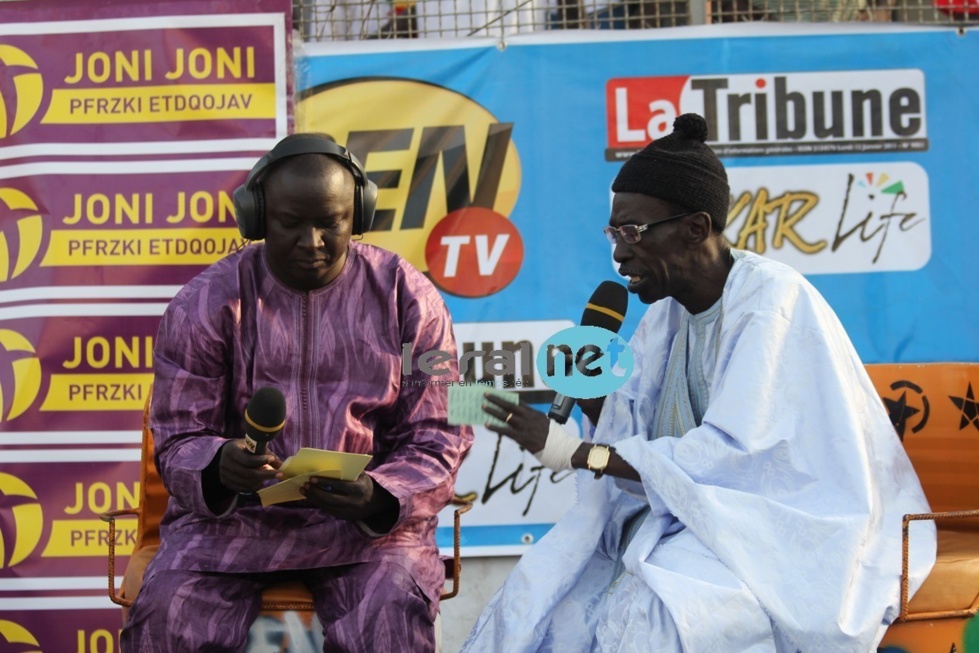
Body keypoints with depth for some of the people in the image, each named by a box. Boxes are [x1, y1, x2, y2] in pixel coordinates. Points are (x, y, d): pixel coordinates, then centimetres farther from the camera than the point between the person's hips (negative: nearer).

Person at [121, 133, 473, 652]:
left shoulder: (408, 297, 3)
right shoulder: (205, 303, 2)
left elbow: (437, 439, 2)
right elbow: (179, 439, 2)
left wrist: (379, 497, -20)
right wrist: (218, 468, -24)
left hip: (371, 518, 0)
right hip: (233, 511, 1)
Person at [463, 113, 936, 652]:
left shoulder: (772, 302, -16)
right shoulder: (667, 312, 8)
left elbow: (732, 454, -24)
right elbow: (634, 438, 9)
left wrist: (580, 454, -23)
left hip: (793, 529, -7)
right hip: (700, 517, 7)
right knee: (547, 591, -10)